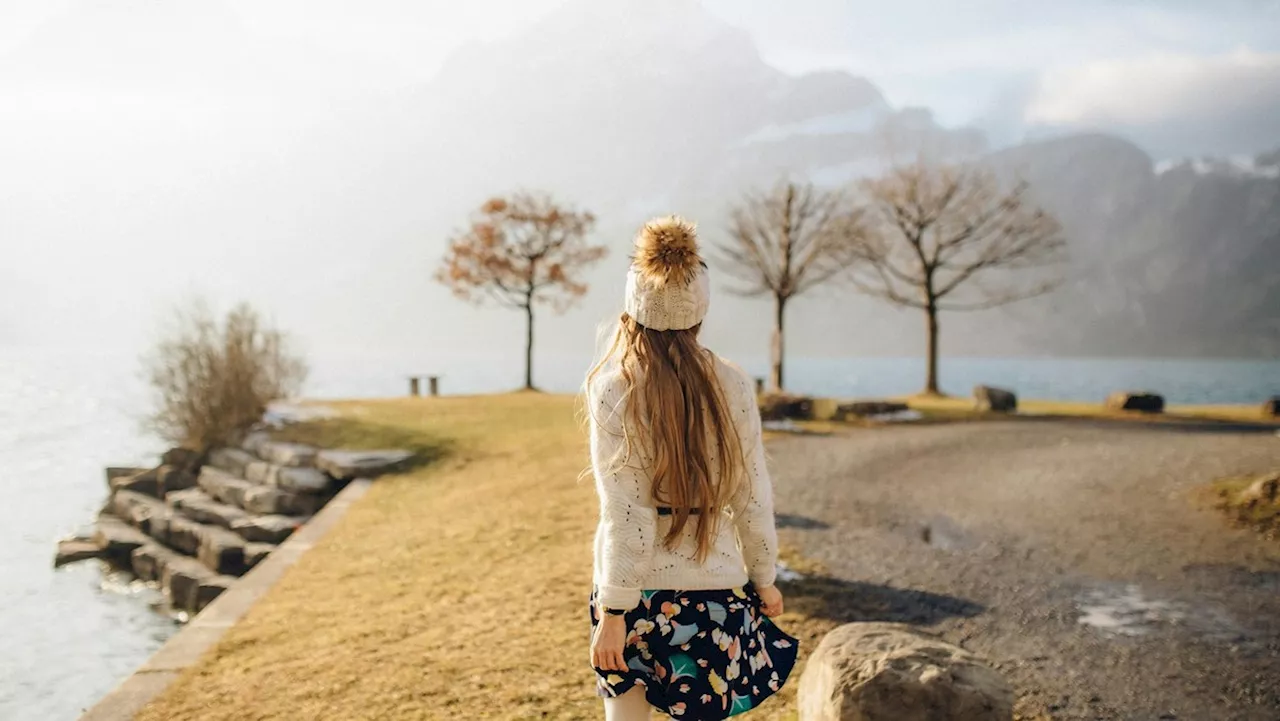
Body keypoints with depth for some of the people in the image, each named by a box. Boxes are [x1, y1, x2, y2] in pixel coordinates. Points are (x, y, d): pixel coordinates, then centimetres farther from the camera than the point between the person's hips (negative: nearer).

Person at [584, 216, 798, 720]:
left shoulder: (612, 391, -11)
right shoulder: (733, 387, -3)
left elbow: (625, 516, -14)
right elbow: (753, 500, 2)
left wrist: (613, 610, -9)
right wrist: (764, 578, 15)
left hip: (638, 588, -2)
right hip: (717, 587, 3)